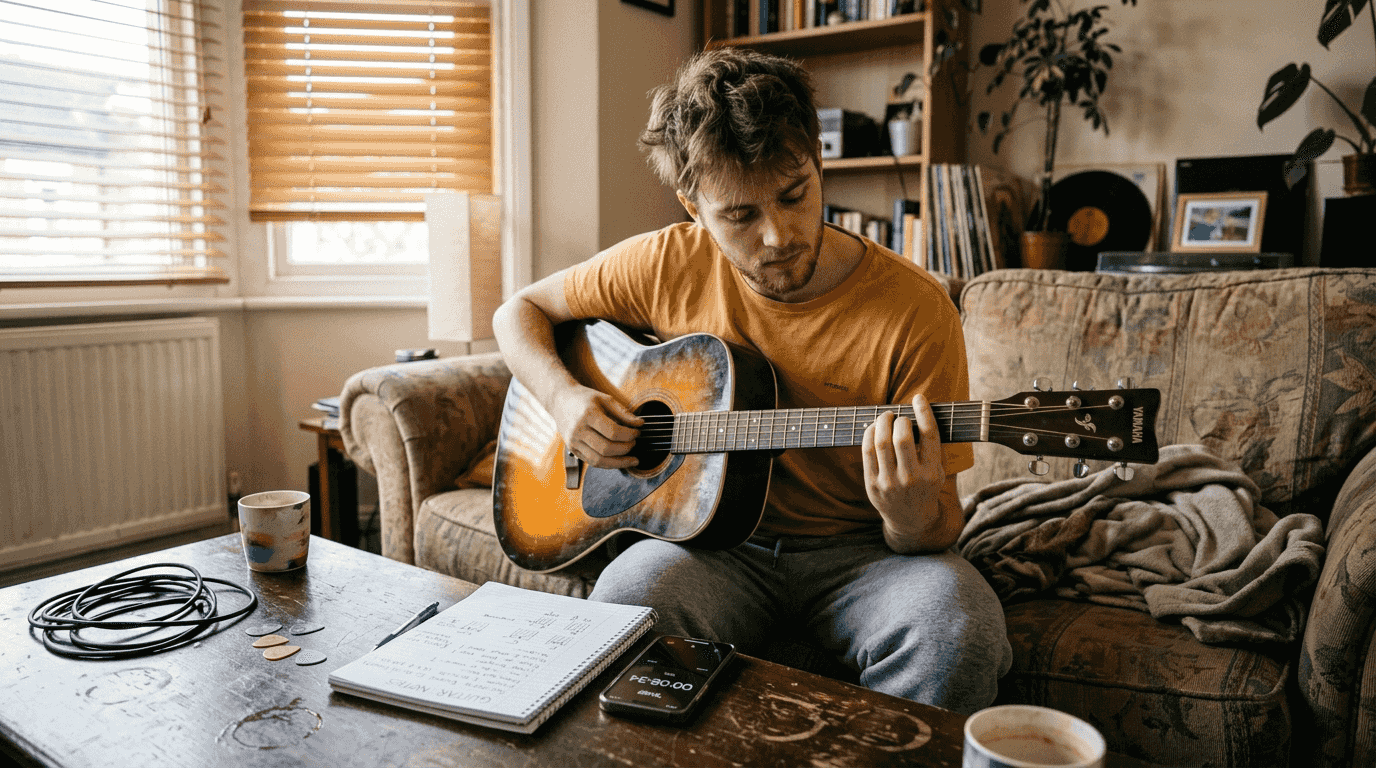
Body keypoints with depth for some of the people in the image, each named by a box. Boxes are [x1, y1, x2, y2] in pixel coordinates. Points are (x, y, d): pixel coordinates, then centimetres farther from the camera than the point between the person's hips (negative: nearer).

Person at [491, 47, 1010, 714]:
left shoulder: (914, 310, -12)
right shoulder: (667, 265, -4)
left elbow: (940, 528, -7)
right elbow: (520, 311, 10)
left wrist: (912, 518, -32)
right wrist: (563, 397, -10)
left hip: (858, 550, 0)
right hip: (712, 538, 1)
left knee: (958, 627, -32)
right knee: (626, 602, -32)